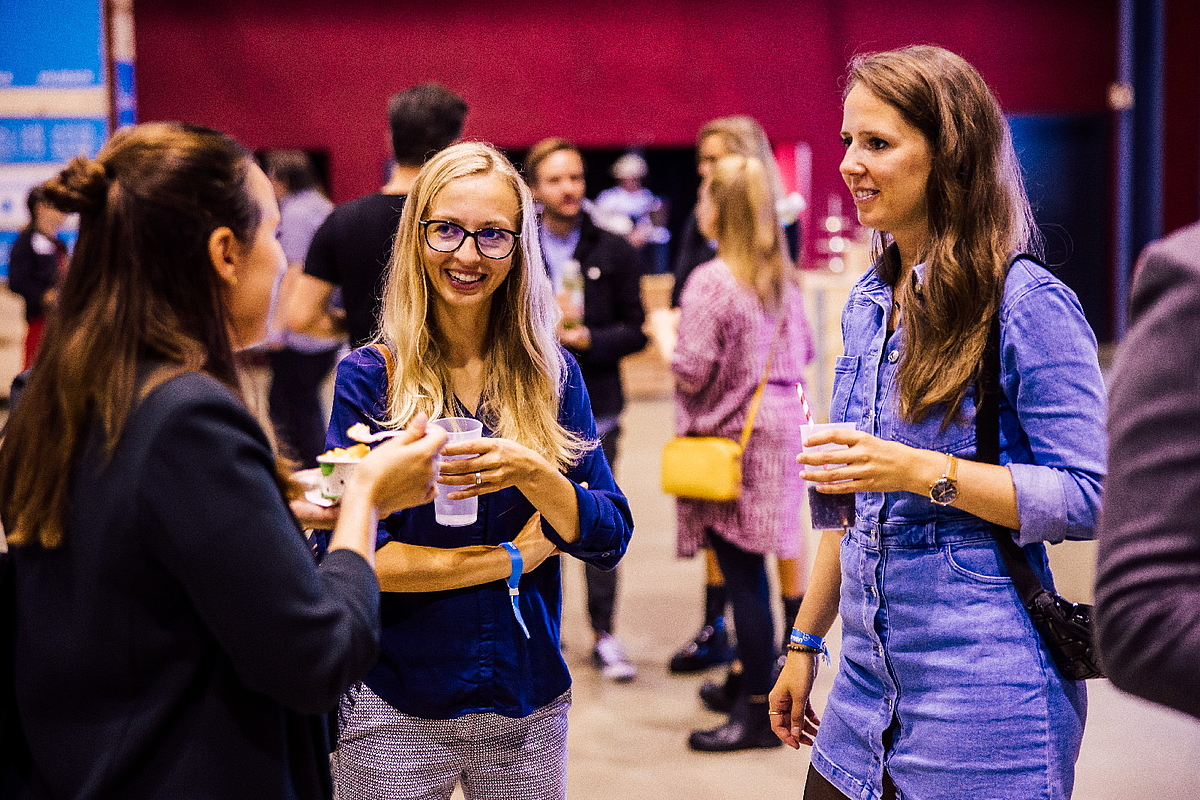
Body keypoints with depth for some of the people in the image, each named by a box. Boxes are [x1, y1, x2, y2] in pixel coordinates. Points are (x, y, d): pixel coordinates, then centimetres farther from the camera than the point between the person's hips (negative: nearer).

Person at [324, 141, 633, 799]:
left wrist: (531, 473, -22)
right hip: (396, 708, -2)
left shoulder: (551, 375, 2)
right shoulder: (370, 377, -6)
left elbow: (610, 540, -4)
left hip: (528, 701, 3)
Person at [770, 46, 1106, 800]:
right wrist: (806, 641, 19)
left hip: (984, 697, -7)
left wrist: (924, 471, -24)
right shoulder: (870, 303, 11)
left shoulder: (1029, 305, -12)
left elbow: (1089, 496, -15)